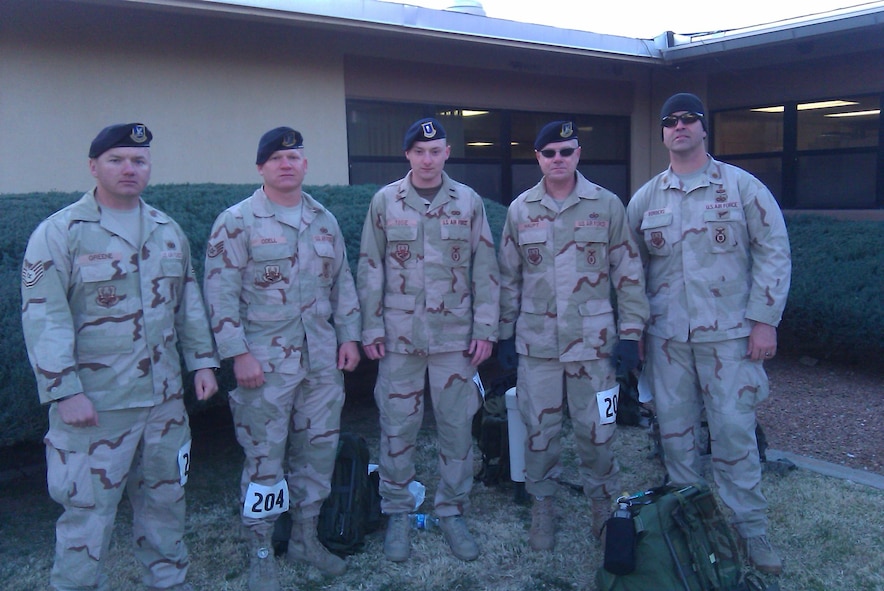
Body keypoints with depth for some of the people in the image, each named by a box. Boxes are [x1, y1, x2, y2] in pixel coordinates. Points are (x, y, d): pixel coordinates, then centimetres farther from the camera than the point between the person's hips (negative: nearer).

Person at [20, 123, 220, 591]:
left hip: (164, 396, 6)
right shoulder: (60, 232, -8)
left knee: (165, 499, 18)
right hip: (94, 403, -5)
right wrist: (64, 391, -17)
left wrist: (202, 361, 10)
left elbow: (189, 302, 16)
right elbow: (44, 318, -12)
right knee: (87, 510, 2)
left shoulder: (167, 230, 10)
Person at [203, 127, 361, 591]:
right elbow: (221, 293, -11)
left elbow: (342, 281, 15)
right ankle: (260, 552, 20)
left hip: (322, 358, 6)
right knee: (265, 456, 3)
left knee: (319, 447, 13)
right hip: (266, 360, -5)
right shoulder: (237, 222, -7)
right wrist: (238, 354, -15)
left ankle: (305, 536, 31)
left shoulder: (323, 220, 11)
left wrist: (348, 335, 8)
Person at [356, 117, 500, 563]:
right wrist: (371, 328, -2)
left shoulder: (468, 202, 2)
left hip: (455, 336, 1)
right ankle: (397, 513, 22)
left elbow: (485, 269, 3)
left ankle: (452, 512, 23)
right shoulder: (385, 201, 2)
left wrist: (485, 329, -1)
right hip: (399, 336, 0)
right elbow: (370, 269, 3)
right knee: (397, 426, 6)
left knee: (456, 426, 7)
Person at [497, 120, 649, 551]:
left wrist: (630, 334, -4)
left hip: (592, 339, -1)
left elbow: (628, 273, 0)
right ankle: (542, 505, 27)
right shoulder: (520, 209, 5)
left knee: (596, 428, 6)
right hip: (536, 341, 2)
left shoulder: (607, 205, -1)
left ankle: (603, 503, 28)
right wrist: (505, 333, 8)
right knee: (539, 427, 9)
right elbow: (509, 277, 10)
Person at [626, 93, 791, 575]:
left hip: (728, 335, -3)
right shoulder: (645, 199, 8)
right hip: (666, 337, 3)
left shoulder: (742, 186, -1)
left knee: (734, 433, 0)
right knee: (674, 431, 9)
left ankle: (750, 531, 15)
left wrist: (764, 320, -7)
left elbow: (773, 252, -1)